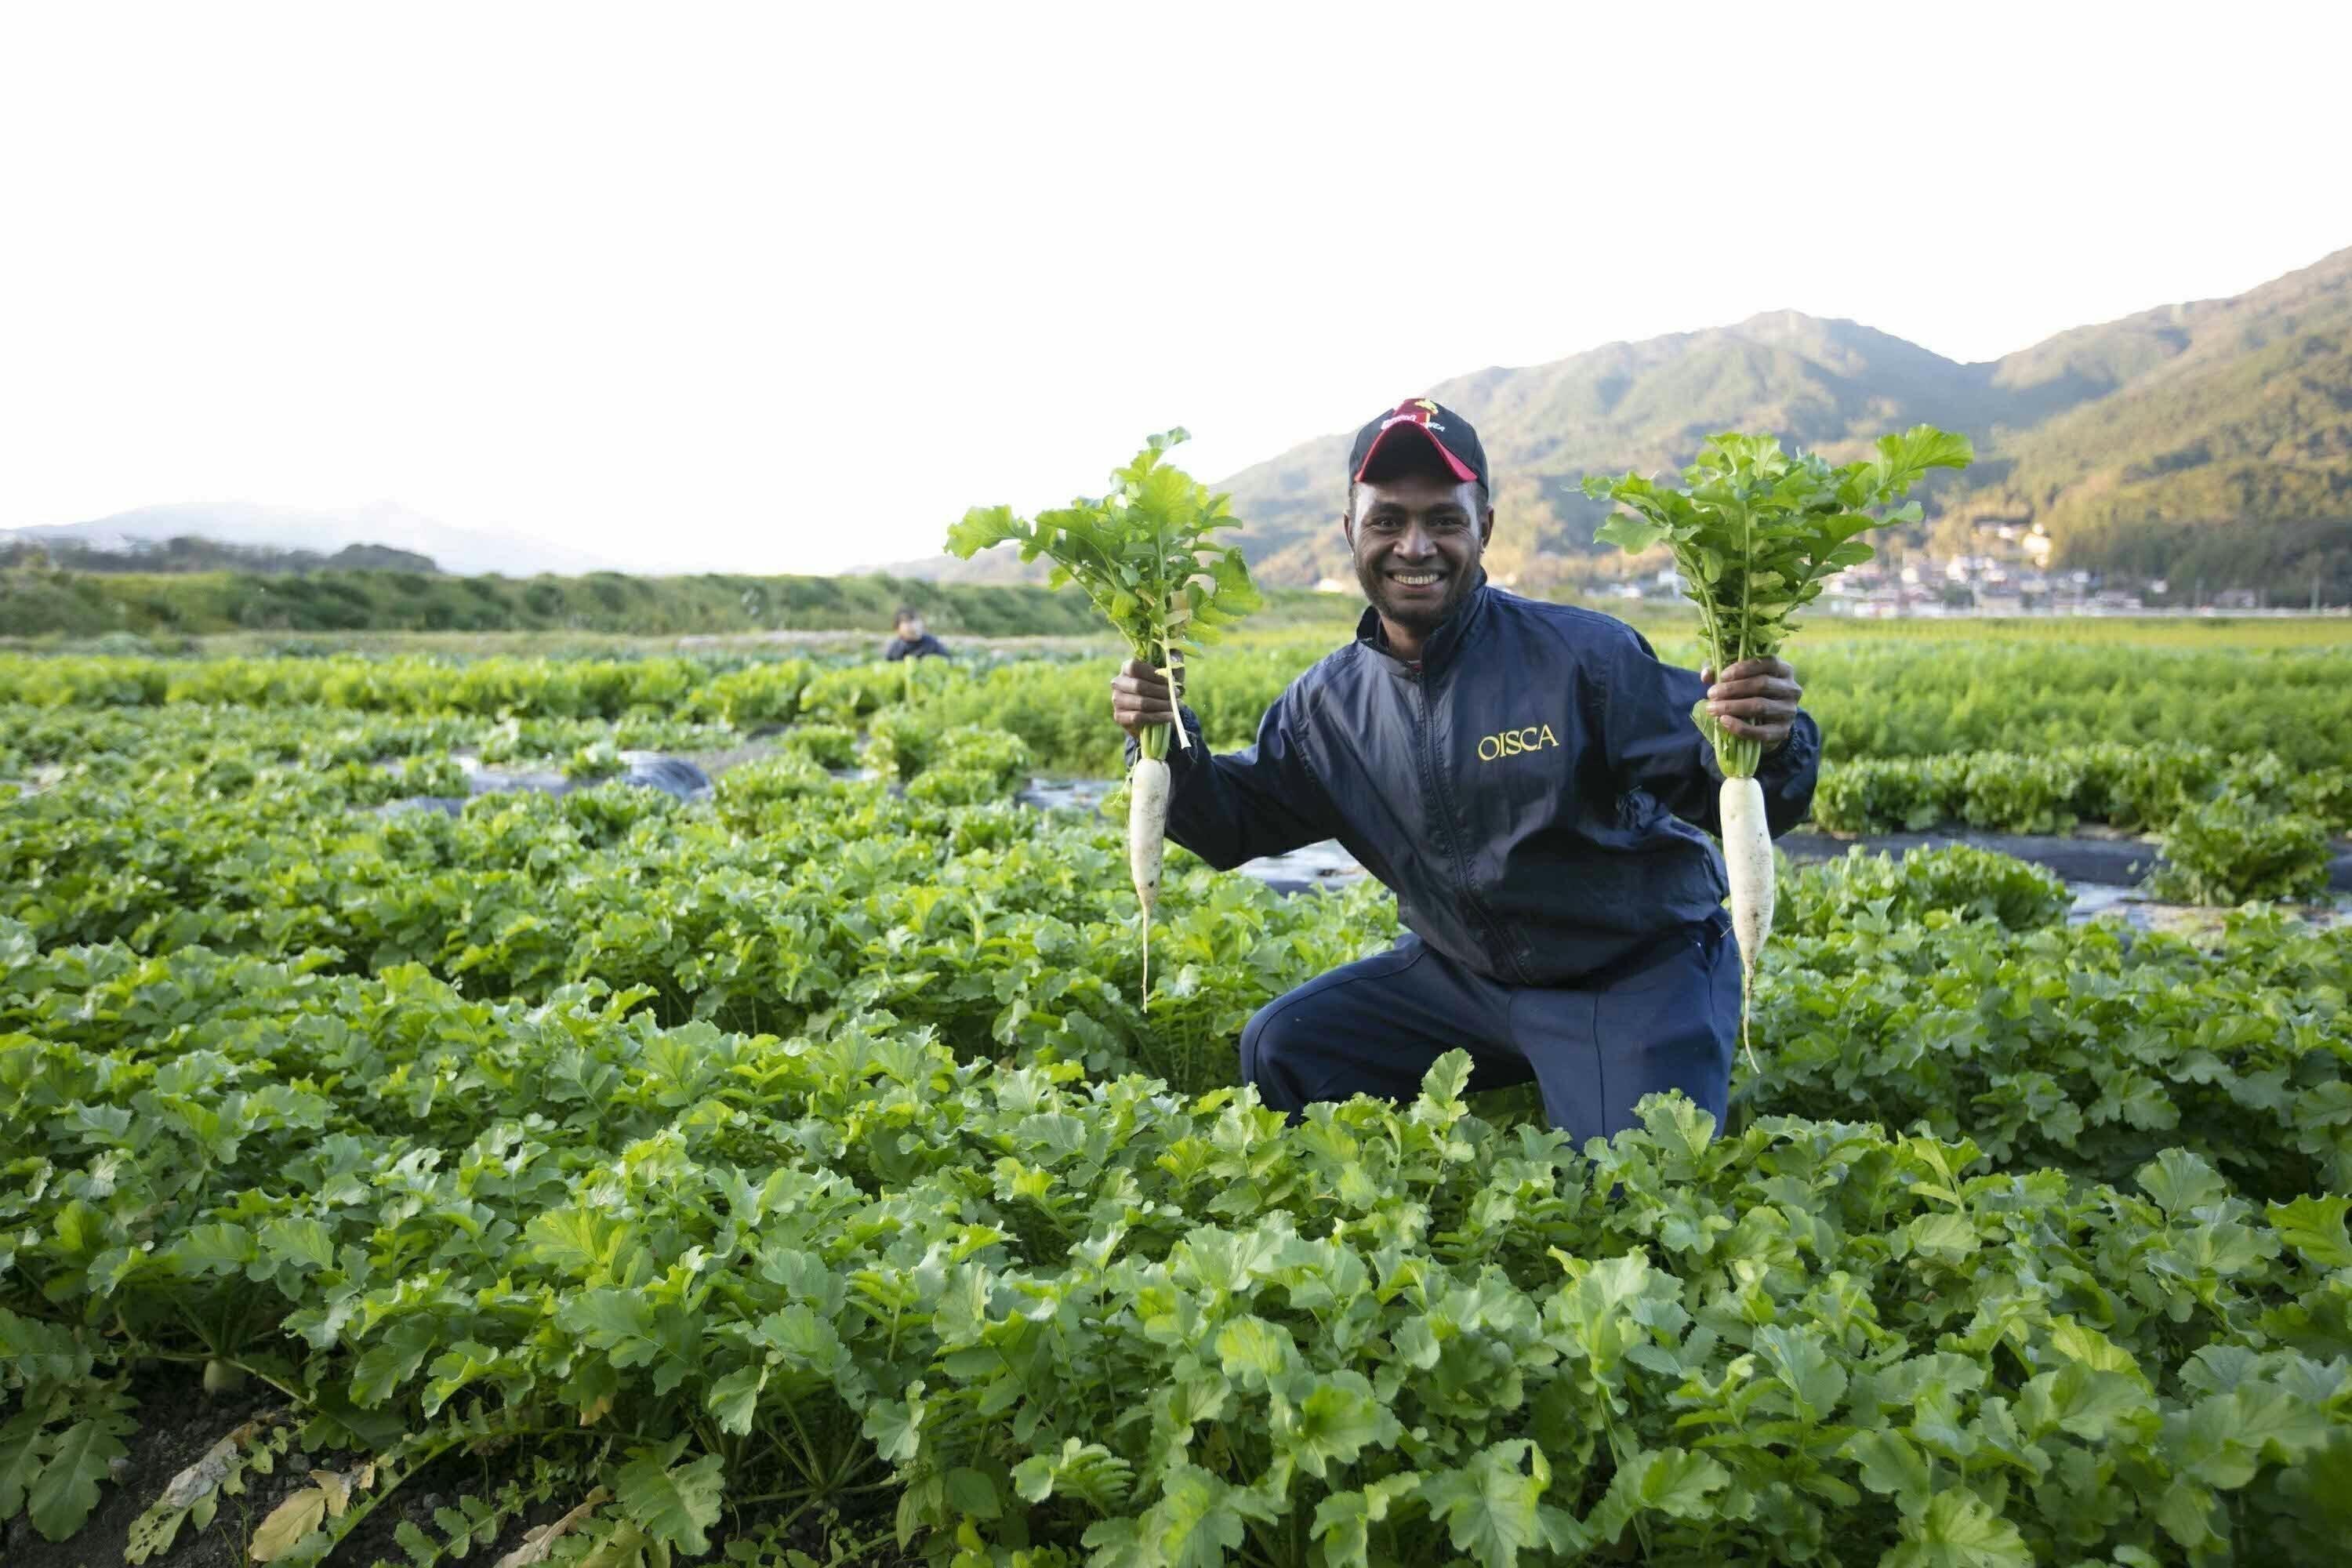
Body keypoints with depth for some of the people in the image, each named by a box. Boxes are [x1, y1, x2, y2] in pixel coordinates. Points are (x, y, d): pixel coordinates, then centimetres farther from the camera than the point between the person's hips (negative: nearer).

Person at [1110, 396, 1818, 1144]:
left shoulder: (1583, 654, -21)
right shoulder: (1329, 703, -4)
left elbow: (1730, 804, -20)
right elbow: (1235, 825, 3)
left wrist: (1766, 747, -43)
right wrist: (1167, 744, -15)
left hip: (1637, 977, -4)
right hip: (1463, 974, 5)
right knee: (1281, 1047, -1)